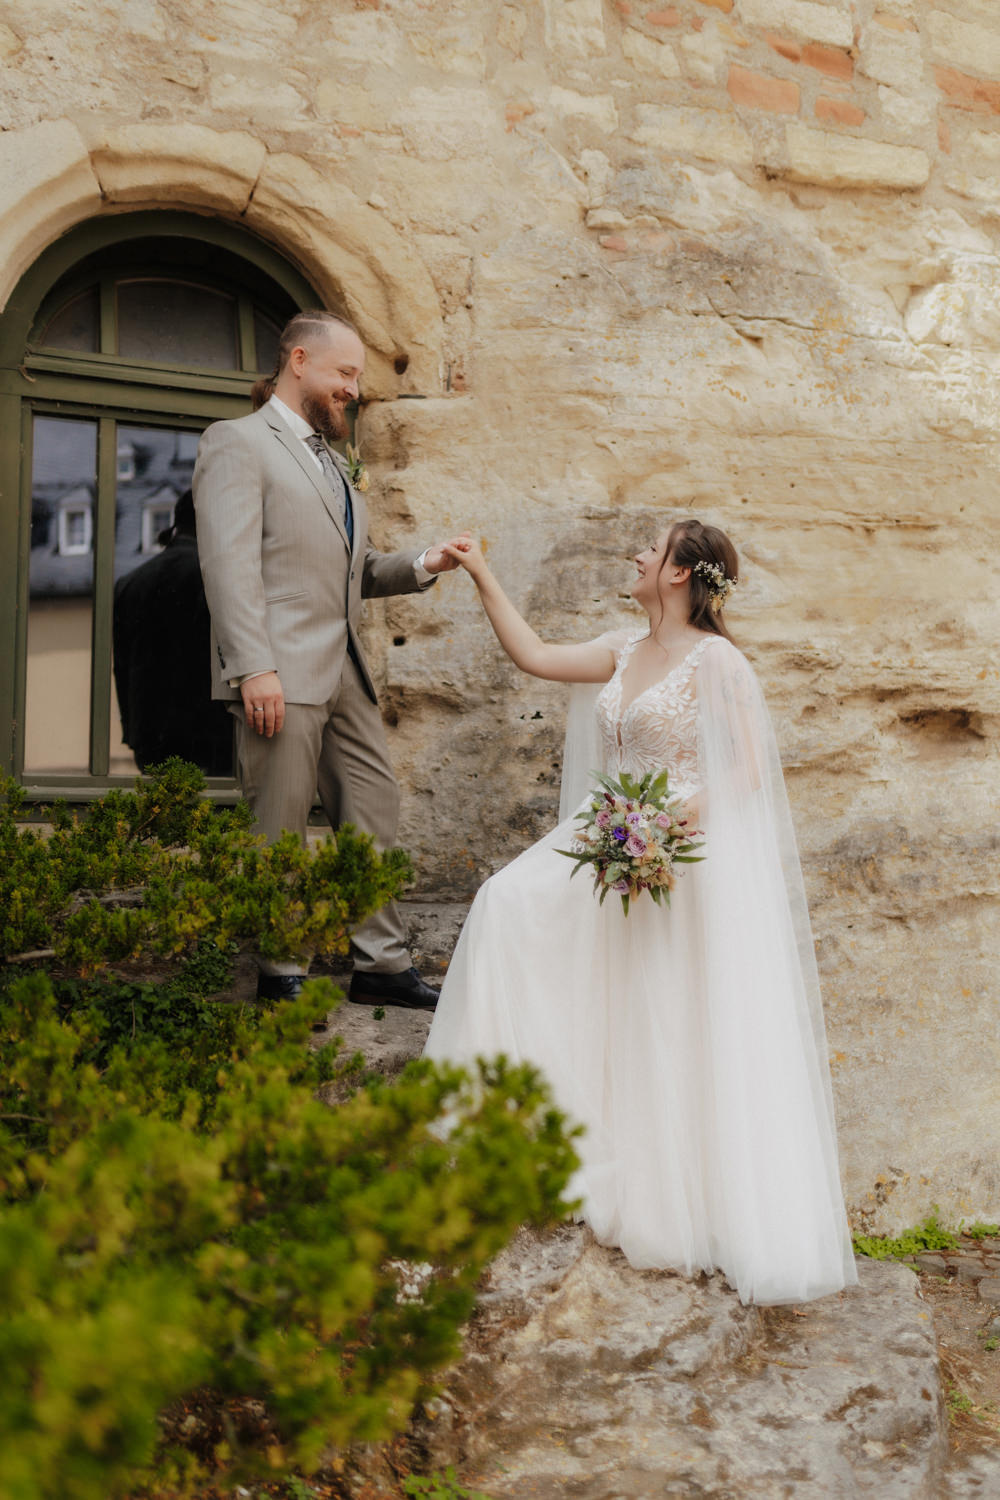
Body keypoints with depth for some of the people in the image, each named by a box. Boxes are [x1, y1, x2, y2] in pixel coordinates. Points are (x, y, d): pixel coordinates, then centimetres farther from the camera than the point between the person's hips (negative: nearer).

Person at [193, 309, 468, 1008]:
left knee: (376, 808, 7)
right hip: (282, 675, -8)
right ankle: (282, 972, 14)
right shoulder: (238, 441, -2)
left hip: (346, 671, 8)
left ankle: (382, 962, 17)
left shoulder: (337, 463, 23)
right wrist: (254, 668, -22)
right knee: (280, 829, 0)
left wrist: (421, 565, 5)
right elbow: (230, 563, -13)